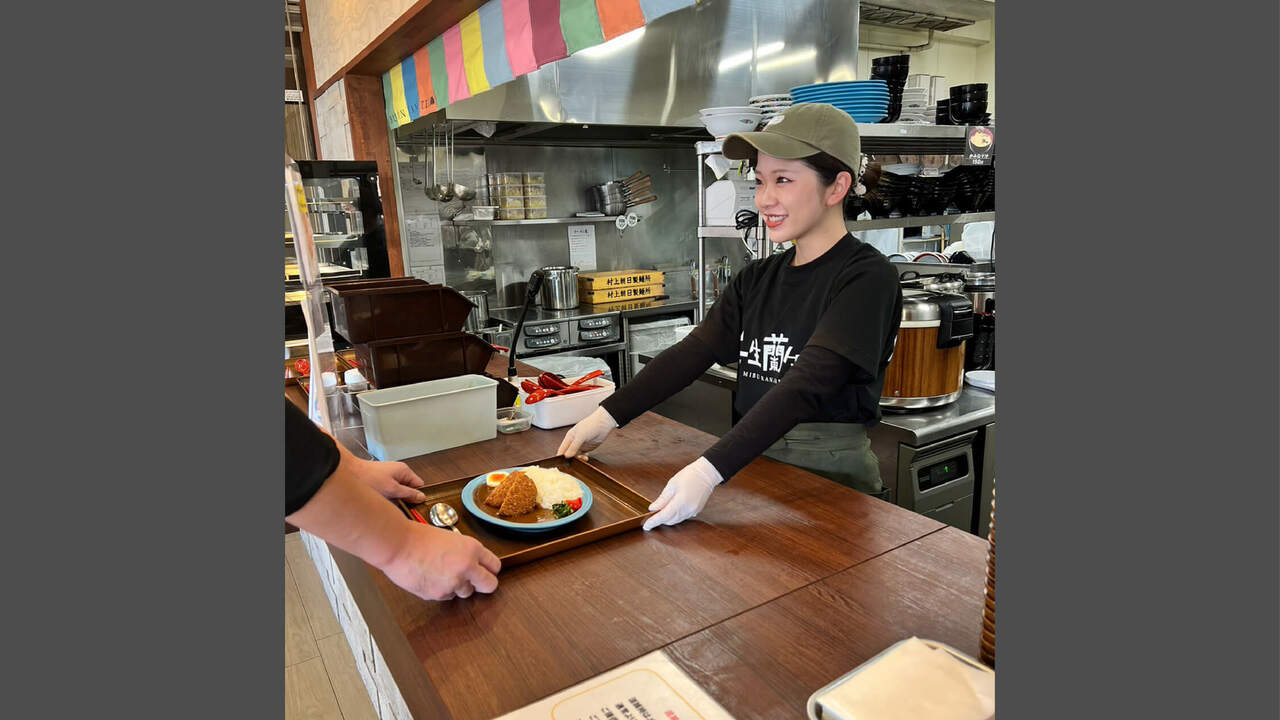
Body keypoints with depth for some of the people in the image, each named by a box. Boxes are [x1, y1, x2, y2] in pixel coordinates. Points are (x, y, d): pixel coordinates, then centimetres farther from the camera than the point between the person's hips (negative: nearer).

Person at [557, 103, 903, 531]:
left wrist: (709, 471, -34)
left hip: (831, 473, -5)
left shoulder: (866, 277, -12)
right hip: (754, 461, 5)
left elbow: (805, 386, -24)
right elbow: (692, 353, 1)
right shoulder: (757, 279, 9)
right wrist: (608, 416, -10)